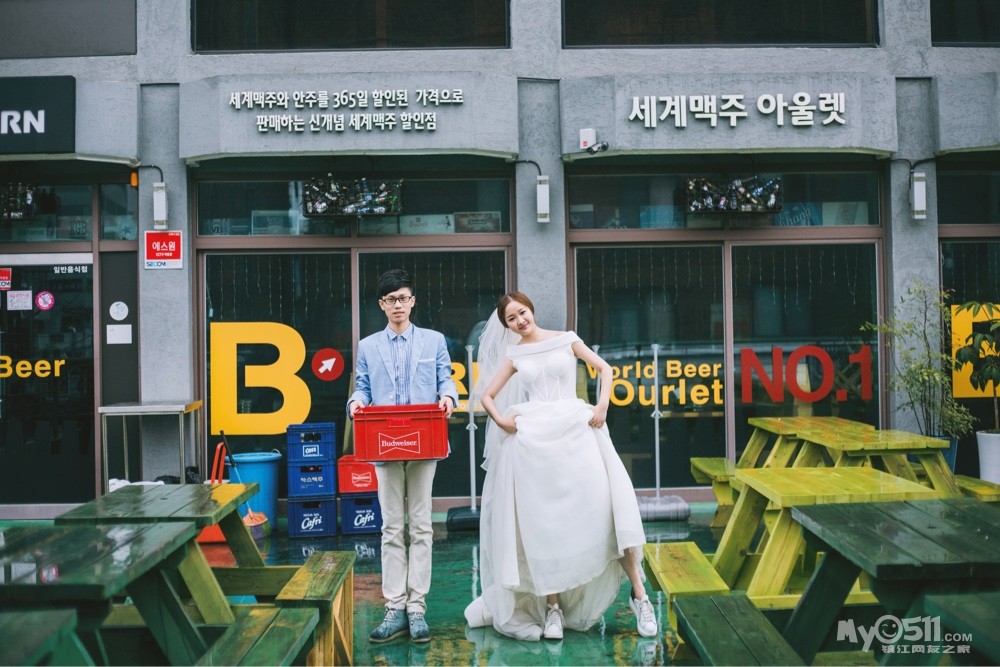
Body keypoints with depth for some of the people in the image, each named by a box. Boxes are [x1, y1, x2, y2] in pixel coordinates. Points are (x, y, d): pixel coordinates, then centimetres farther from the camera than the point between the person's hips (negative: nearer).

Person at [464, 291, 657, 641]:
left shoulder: (565, 340, 9)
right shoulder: (513, 357, 13)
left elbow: (605, 368, 10)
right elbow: (487, 395, 14)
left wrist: (602, 405, -5)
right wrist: (500, 420, -5)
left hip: (575, 432, -1)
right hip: (532, 441, 1)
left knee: (605, 508, -9)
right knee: (543, 522, 0)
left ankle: (639, 595, 0)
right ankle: (552, 607, 9)